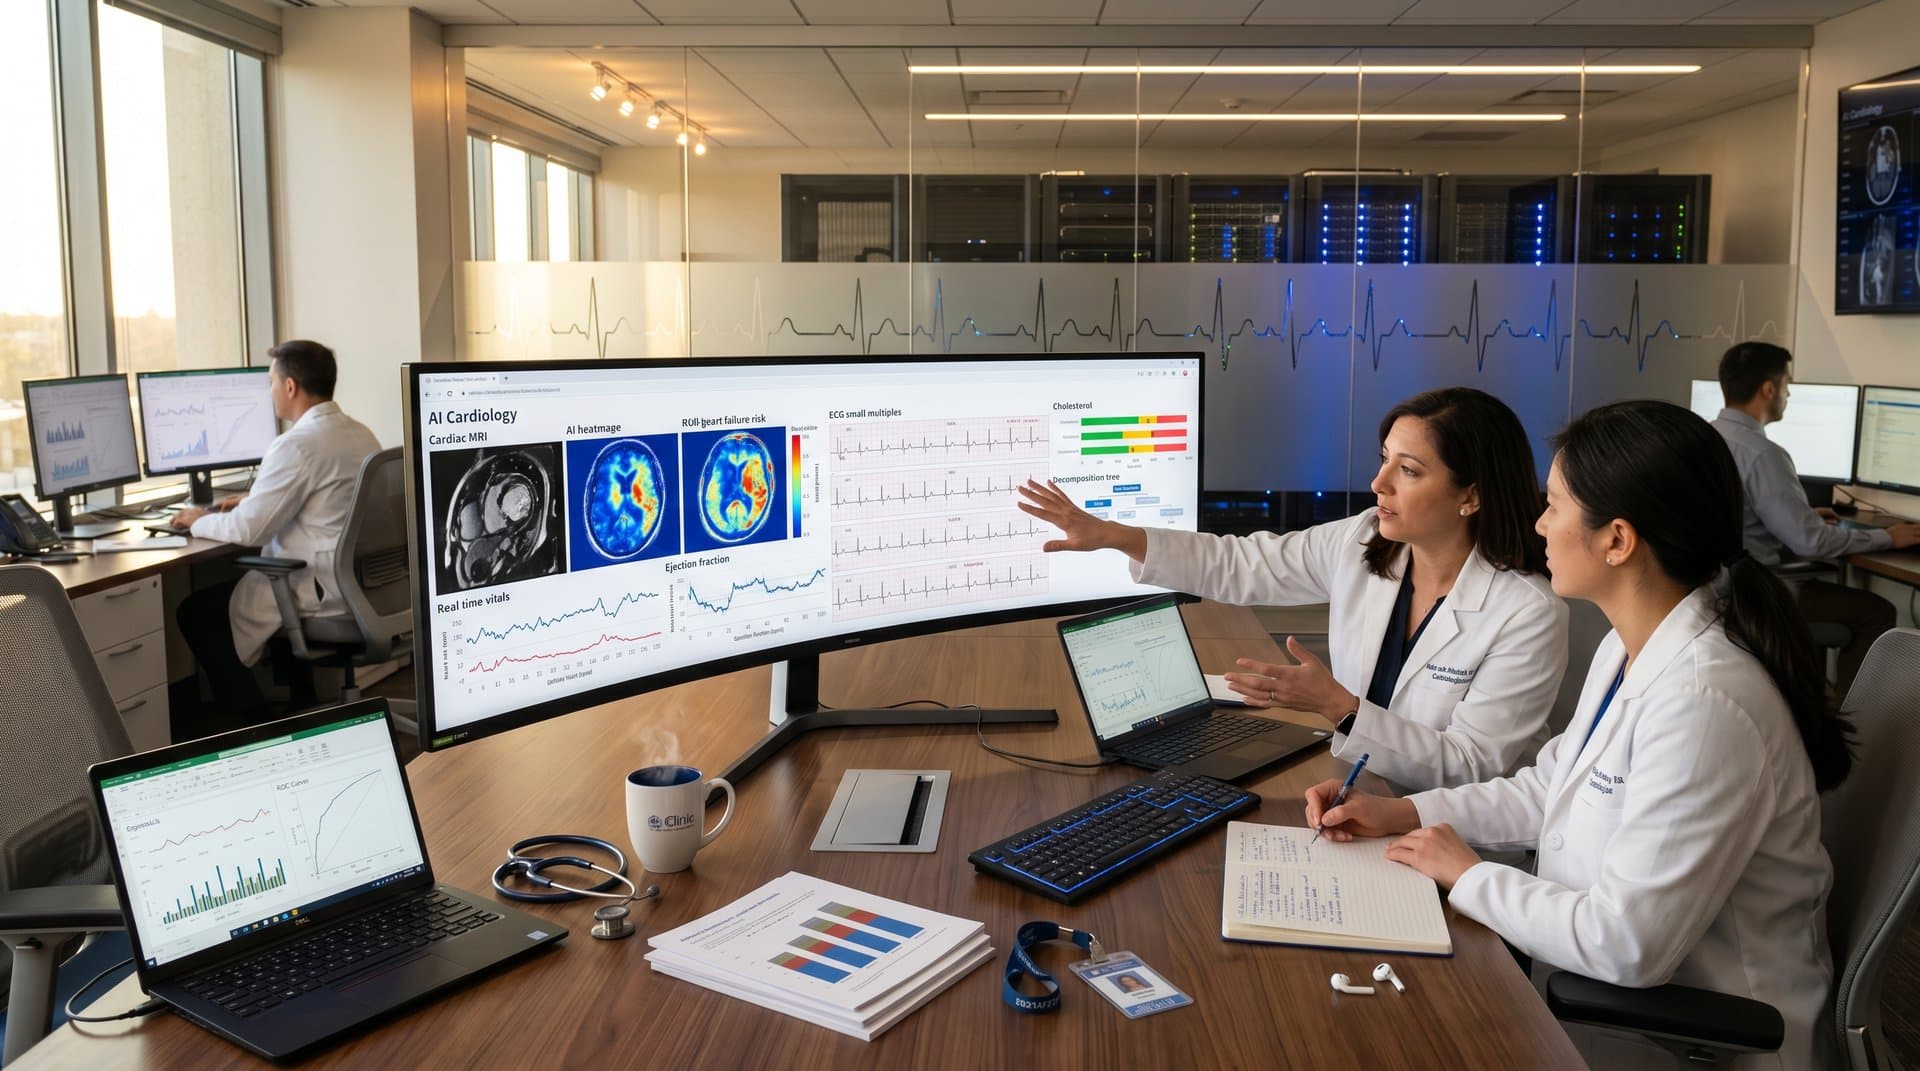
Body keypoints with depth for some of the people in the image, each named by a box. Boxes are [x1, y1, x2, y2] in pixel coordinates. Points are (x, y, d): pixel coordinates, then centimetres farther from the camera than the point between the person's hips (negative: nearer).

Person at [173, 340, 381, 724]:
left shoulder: (296, 444, -20)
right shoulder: (361, 434, 7)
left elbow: (248, 531, -18)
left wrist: (200, 521, 1)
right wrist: (253, 501, 21)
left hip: (321, 591, -9)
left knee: (195, 613, 9)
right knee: (230, 583, 30)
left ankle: (254, 724, 15)